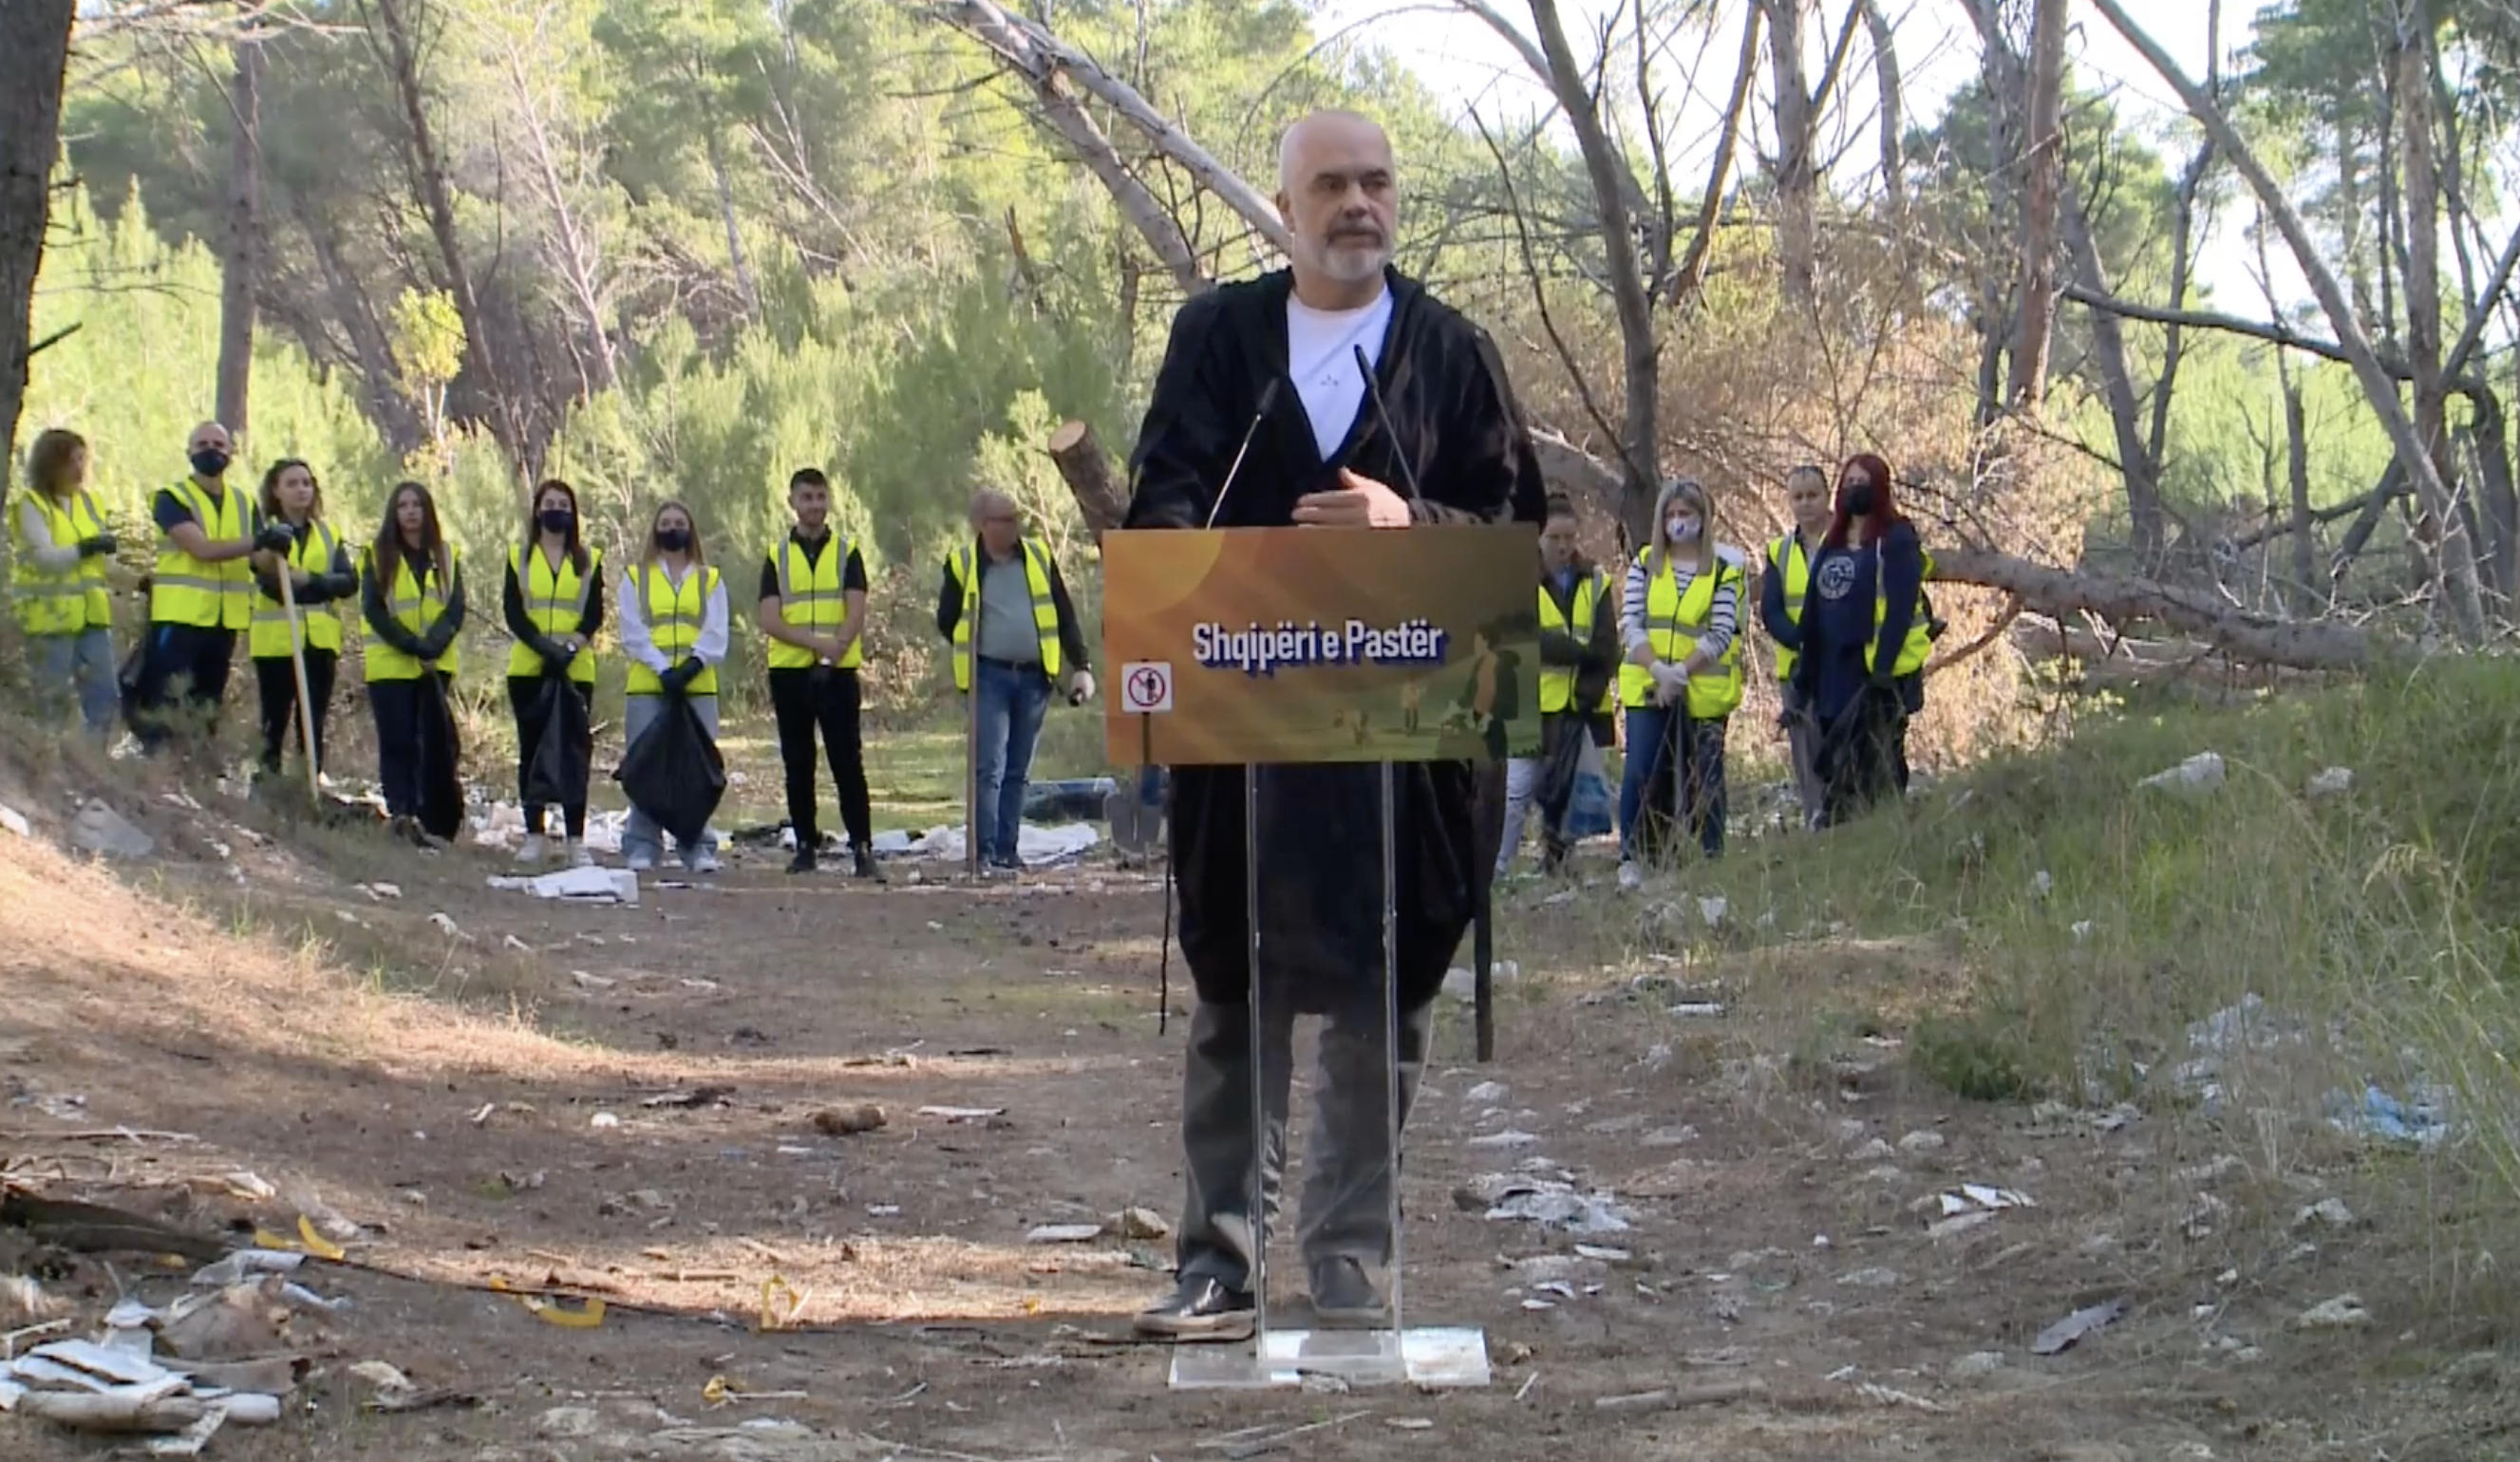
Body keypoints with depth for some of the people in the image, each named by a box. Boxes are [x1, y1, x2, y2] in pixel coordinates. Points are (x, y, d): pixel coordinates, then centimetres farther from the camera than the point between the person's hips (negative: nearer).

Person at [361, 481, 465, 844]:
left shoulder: (446, 555, 11)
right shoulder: (378, 556, 4)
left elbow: (456, 608, 2)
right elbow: (374, 610, -5)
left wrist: (433, 645, -15)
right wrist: (413, 646, -16)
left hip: (437, 665, 2)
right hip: (390, 665, -2)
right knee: (397, 742, -4)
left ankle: (427, 815, 0)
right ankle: (400, 814, -3)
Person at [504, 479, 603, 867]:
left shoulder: (588, 560, 10)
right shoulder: (519, 557, 10)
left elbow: (595, 614, 2)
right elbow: (512, 610, 0)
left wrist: (571, 646, -16)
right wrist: (543, 645, -16)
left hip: (576, 670, -1)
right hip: (528, 669, 1)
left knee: (575, 750, -5)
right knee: (532, 748, 3)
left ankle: (576, 839, -4)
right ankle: (534, 835, 8)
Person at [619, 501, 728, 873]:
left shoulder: (710, 580, 14)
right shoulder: (635, 578, 11)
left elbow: (716, 635, 4)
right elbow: (633, 633, 1)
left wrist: (693, 665, -13)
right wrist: (663, 668, -12)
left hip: (698, 687, 1)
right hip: (647, 688, -1)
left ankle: (698, 848, 2)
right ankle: (641, 847, -1)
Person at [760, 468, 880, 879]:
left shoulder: (847, 552, 7)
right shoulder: (776, 556, 8)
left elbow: (856, 614, -3)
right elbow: (769, 620, -3)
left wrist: (834, 651, -19)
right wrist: (816, 642, -17)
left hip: (839, 671, -2)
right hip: (789, 671, 2)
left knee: (848, 762, -6)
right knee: (798, 764, 6)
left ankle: (862, 847, -6)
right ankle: (806, 845, 12)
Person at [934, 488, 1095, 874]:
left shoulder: (1039, 557, 7)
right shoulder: (962, 564, 0)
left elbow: (1065, 617, 9)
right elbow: (947, 621, 10)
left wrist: (1080, 667, 2)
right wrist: (977, 653, 5)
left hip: (1033, 677, 3)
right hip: (989, 677, -3)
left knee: (1018, 771, 7)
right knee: (989, 767, -11)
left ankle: (1008, 850, 12)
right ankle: (985, 852, -11)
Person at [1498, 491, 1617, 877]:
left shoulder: (1594, 581, 9)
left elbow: (1606, 648, 2)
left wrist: (1592, 688, -12)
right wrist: (1582, 651, -16)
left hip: (1583, 705, 3)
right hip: (1533, 704, -3)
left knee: (1571, 791, 2)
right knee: (1518, 790, -4)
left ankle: (1556, 863, 10)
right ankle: (1495, 872, 1)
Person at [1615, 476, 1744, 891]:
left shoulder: (1724, 569, 1)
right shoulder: (1645, 564, 8)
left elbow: (1722, 633, -6)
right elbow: (1631, 623, 0)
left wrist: (1681, 671, -17)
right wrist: (1657, 669, -16)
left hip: (1703, 692, -1)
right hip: (1647, 687, 1)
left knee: (1703, 778, 6)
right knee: (1639, 773, -10)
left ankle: (1711, 859, 14)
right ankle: (1631, 857, -2)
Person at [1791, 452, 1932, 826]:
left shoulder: (1896, 541, -5)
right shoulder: (1832, 543, 17)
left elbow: (1901, 607, -14)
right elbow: (1813, 610, 19)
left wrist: (1884, 664, -22)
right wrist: (1807, 669, 15)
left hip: (1879, 671, -7)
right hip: (1835, 673, 7)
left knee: (1879, 767, -7)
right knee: (1834, 768, 7)